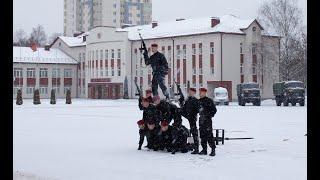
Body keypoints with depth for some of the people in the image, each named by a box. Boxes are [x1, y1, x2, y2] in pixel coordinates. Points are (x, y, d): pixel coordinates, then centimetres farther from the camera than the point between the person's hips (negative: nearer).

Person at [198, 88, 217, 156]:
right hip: (201, 120, 7)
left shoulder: (209, 100, -6)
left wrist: (210, 116, -9)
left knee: (209, 135, -10)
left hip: (207, 120, -7)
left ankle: (213, 149, -7)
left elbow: (214, 110, -5)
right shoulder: (199, 101, 13)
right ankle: (204, 149, 16)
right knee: (202, 135, 9)